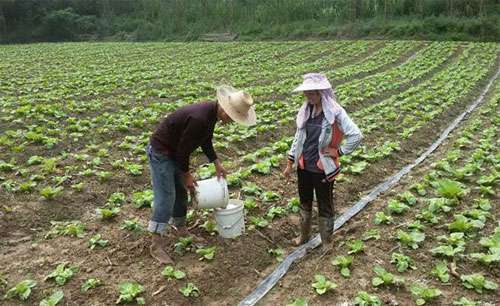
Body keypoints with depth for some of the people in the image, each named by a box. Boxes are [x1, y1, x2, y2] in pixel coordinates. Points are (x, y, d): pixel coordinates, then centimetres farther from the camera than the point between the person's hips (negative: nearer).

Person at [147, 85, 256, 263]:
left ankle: (181, 228, 32)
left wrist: (217, 163, 7)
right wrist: (187, 175, -12)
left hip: (174, 152, 10)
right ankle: (156, 245, 0)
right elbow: (183, 149, -25)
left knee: (181, 192, 17)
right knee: (165, 198, -8)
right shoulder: (199, 118, -33)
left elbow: (205, 141, 12)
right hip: (160, 152, -10)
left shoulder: (212, 112, -3)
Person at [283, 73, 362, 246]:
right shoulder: (305, 111, -1)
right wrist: (290, 164, 10)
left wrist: (340, 152, -15)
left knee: (325, 208, 12)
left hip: (323, 169, -6)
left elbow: (356, 136, -23)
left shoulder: (335, 113, -18)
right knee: (305, 204, 23)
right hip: (304, 167, 6)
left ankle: (326, 244, 30)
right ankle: (304, 236, 45)